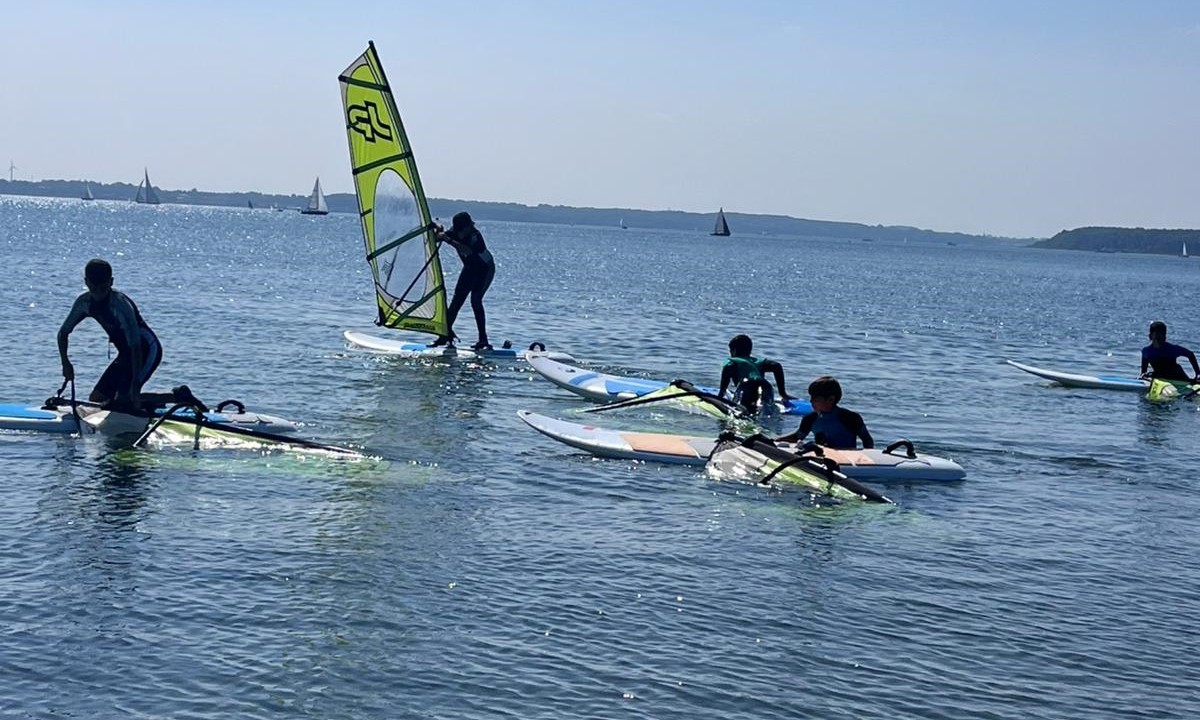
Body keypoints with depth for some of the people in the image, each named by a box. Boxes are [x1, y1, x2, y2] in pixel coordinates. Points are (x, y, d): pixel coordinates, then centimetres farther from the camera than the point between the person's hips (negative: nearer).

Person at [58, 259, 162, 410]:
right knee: (96, 399, 4)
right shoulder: (84, 303, -7)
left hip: (147, 350, -8)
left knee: (122, 399, -21)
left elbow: (136, 346, -33)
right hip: (126, 353, 8)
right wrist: (65, 362, -6)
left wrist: (135, 384, -38)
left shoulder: (120, 304, -29)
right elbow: (63, 333, 7)